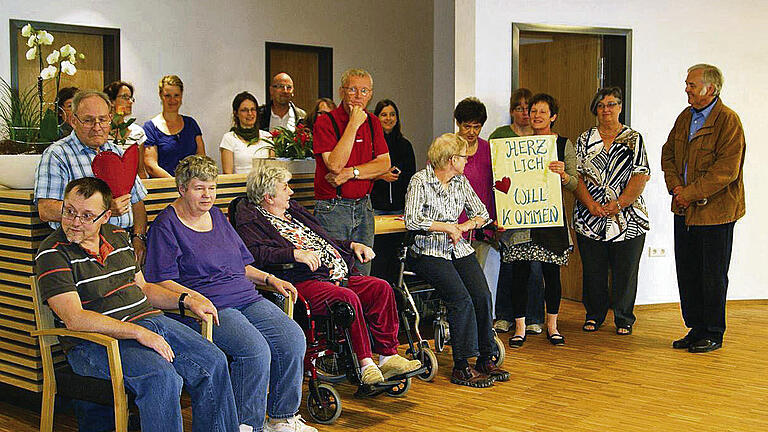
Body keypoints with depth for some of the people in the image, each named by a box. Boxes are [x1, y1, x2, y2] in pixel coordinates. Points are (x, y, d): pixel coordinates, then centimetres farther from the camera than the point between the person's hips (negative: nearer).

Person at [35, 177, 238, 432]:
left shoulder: (118, 237, 14)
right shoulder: (52, 253, -8)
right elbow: (74, 319, -19)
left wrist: (186, 301, 9)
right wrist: (138, 332, -24)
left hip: (150, 321, 7)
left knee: (214, 363, -8)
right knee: (162, 378, -32)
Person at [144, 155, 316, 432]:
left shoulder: (218, 217, 22)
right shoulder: (166, 225, 0)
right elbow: (161, 281, -8)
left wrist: (269, 279, 13)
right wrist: (192, 296, -24)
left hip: (246, 298, 7)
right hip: (210, 306, -7)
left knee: (293, 340, -14)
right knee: (255, 351, -29)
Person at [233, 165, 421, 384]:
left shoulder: (293, 210, 28)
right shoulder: (250, 221, 1)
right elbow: (256, 253, -19)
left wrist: (352, 245, 21)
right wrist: (296, 254, -27)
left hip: (338, 274, 9)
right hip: (302, 282, -8)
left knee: (381, 288, -11)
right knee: (348, 298, -33)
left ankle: (388, 356, -11)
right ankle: (365, 364, -25)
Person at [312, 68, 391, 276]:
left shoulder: (372, 122, 11)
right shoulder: (325, 122, -7)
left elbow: (384, 163, 2)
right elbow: (335, 165, -20)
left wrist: (351, 172, -13)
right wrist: (353, 124, -16)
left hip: (364, 207, 5)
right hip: (332, 209, -5)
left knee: (362, 276, 10)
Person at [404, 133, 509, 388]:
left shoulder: (461, 182, 12)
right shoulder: (420, 182, -7)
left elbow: (482, 213, 18)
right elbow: (411, 221, -18)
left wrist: (464, 226, -3)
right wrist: (447, 227, -14)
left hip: (458, 249, 6)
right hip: (428, 251, -6)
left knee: (482, 295, -17)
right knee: (461, 298, -25)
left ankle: (485, 359, -4)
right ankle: (461, 367, -17)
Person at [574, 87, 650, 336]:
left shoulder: (633, 139, 4)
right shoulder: (585, 140, 9)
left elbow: (641, 177, -5)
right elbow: (577, 176, 2)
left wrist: (618, 205, -14)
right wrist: (591, 205, -12)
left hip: (628, 218, -1)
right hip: (590, 219, 2)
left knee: (625, 271, 3)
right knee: (593, 271, 7)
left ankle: (624, 320, 15)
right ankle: (594, 315, 23)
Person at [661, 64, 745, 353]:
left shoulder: (728, 120, -12)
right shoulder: (685, 117, 11)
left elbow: (726, 170, -19)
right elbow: (668, 154, 14)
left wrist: (690, 194, -17)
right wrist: (676, 187, -2)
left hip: (715, 210, -7)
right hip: (685, 210, 7)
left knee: (712, 275, 3)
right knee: (687, 272, 11)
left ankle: (713, 334, 16)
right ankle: (696, 329, 23)